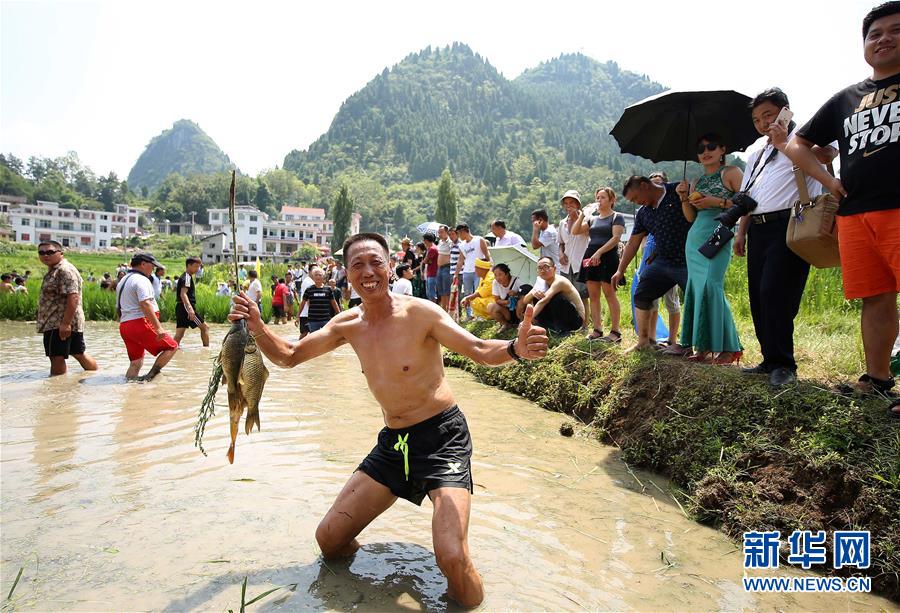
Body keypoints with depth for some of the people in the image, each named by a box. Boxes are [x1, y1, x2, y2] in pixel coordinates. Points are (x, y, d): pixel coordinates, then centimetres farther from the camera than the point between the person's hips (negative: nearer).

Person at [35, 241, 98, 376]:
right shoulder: (54, 270, 18)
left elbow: (73, 297, -25)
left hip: (59, 324, -10)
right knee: (79, 353, 15)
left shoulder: (65, 270, -16)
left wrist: (65, 323, -28)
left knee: (57, 357, -5)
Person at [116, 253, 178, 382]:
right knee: (171, 346, -5)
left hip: (124, 326, 10)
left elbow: (118, 308, 29)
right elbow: (145, 304, -21)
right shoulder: (141, 280, -8)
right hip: (140, 323, -10)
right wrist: (158, 327, -25)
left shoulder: (122, 281, 24)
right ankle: (150, 376, -15)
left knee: (135, 363, 14)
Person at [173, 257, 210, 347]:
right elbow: (183, 294, -24)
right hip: (186, 307, -10)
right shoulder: (187, 277, -11)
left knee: (179, 334, 7)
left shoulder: (183, 277, 21)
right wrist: (190, 308, -35)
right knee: (205, 327, -2)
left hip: (180, 308, 10)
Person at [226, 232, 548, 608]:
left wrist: (516, 348, -44)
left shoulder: (419, 313, -15)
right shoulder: (348, 325, 3)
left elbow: (480, 351, -22)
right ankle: (351, 548, 40)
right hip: (392, 443, 6)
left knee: (452, 560, -22)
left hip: (442, 438, -5)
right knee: (328, 540, 7)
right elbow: (289, 357, 12)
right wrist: (257, 328, -7)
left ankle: (468, 600, 9)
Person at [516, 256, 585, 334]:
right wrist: (532, 293, -24)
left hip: (576, 319, -7)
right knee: (536, 298, -5)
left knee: (554, 297, -31)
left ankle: (562, 330, -15)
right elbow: (524, 301, -2)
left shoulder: (560, 281, -23)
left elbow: (544, 301, -37)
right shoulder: (542, 282, 1)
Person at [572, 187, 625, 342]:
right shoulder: (592, 219, 21)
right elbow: (575, 231, 14)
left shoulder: (617, 217, 3)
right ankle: (597, 330, 8)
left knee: (609, 294, -8)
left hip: (608, 258, -6)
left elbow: (616, 238, -10)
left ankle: (615, 331, -6)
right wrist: (582, 215, 5)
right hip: (590, 258, 6)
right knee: (593, 296, 3)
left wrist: (599, 252, -19)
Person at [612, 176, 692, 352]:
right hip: (663, 261, 6)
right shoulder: (643, 213, 10)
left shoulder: (679, 192, -8)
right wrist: (620, 271, 18)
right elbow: (633, 243, 16)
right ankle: (644, 341, 14)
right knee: (640, 296, 5)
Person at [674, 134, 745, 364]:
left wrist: (717, 202, -14)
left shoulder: (731, 173, 3)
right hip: (694, 238, 7)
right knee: (696, 287, 2)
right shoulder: (698, 181, 21)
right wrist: (684, 197, 5)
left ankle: (728, 347, -11)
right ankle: (704, 347, 7)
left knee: (711, 286, -18)